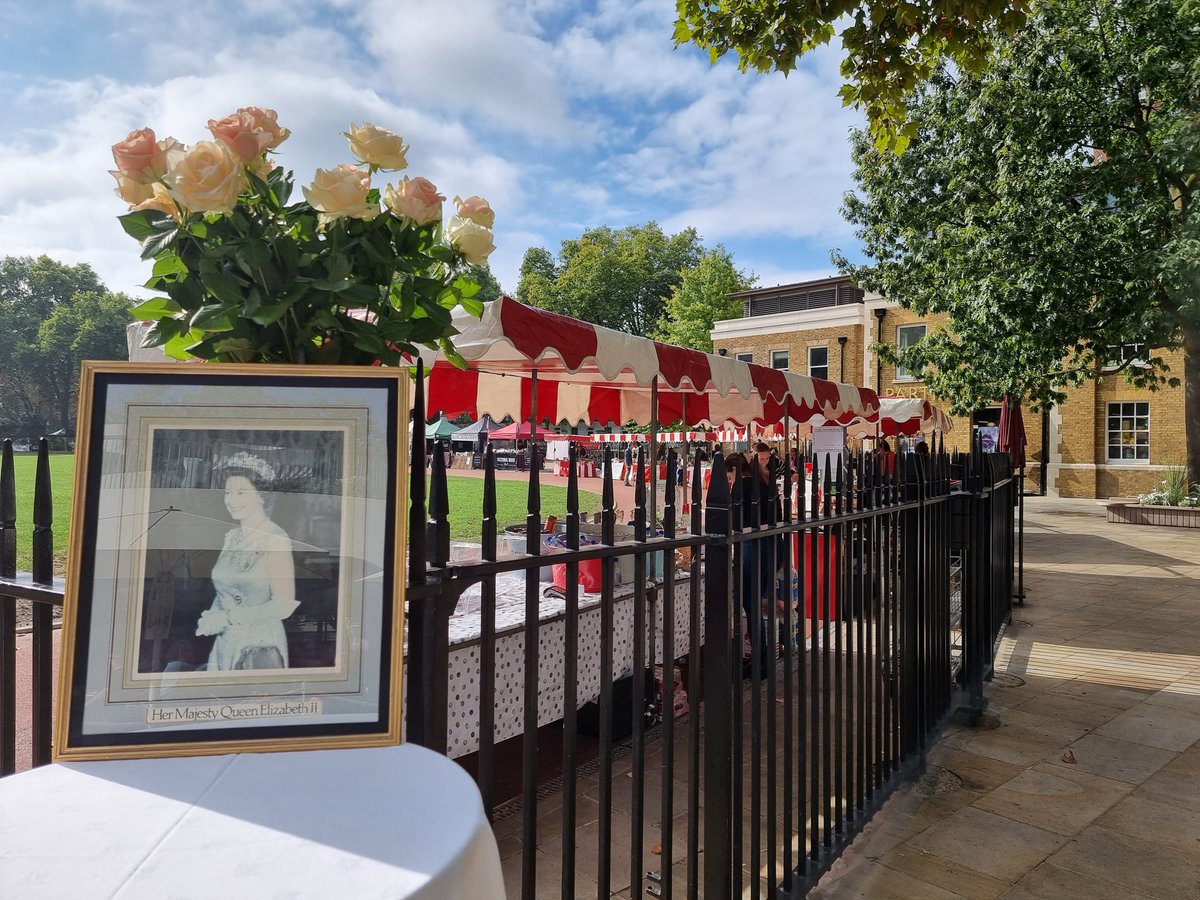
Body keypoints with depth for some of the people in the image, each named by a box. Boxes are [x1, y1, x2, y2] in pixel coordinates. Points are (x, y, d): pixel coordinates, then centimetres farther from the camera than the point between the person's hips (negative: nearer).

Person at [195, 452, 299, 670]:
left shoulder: (275, 539, -14)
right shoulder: (231, 536, 6)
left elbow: (283, 605, -18)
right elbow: (224, 591, 16)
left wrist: (226, 618, -15)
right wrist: (212, 616, -4)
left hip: (259, 646, -6)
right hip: (225, 644, 6)